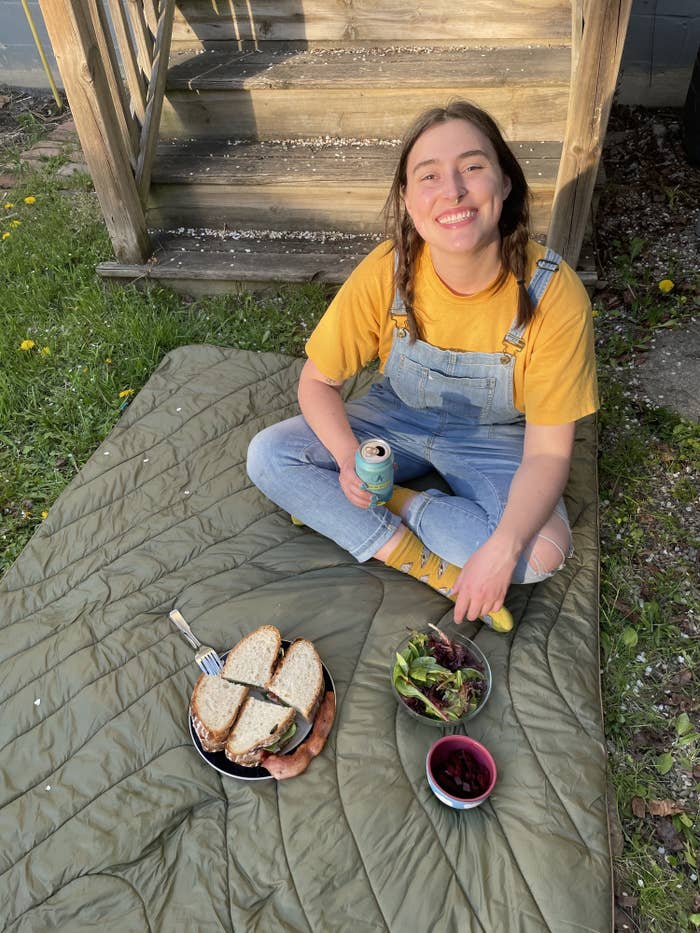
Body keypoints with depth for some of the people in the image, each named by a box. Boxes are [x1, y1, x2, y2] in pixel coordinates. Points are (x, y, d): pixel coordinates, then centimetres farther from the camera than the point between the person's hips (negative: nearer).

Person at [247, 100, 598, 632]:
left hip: (495, 441, -1)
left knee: (545, 552, -29)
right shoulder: (385, 272, -22)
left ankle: (392, 503, -10)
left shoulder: (554, 293, -26)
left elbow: (548, 451, -23)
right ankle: (432, 567, -17)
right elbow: (318, 381, -11)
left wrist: (502, 550, -38)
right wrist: (349, 458, -31)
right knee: (268, 455, -17)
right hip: (398, 418, 2)